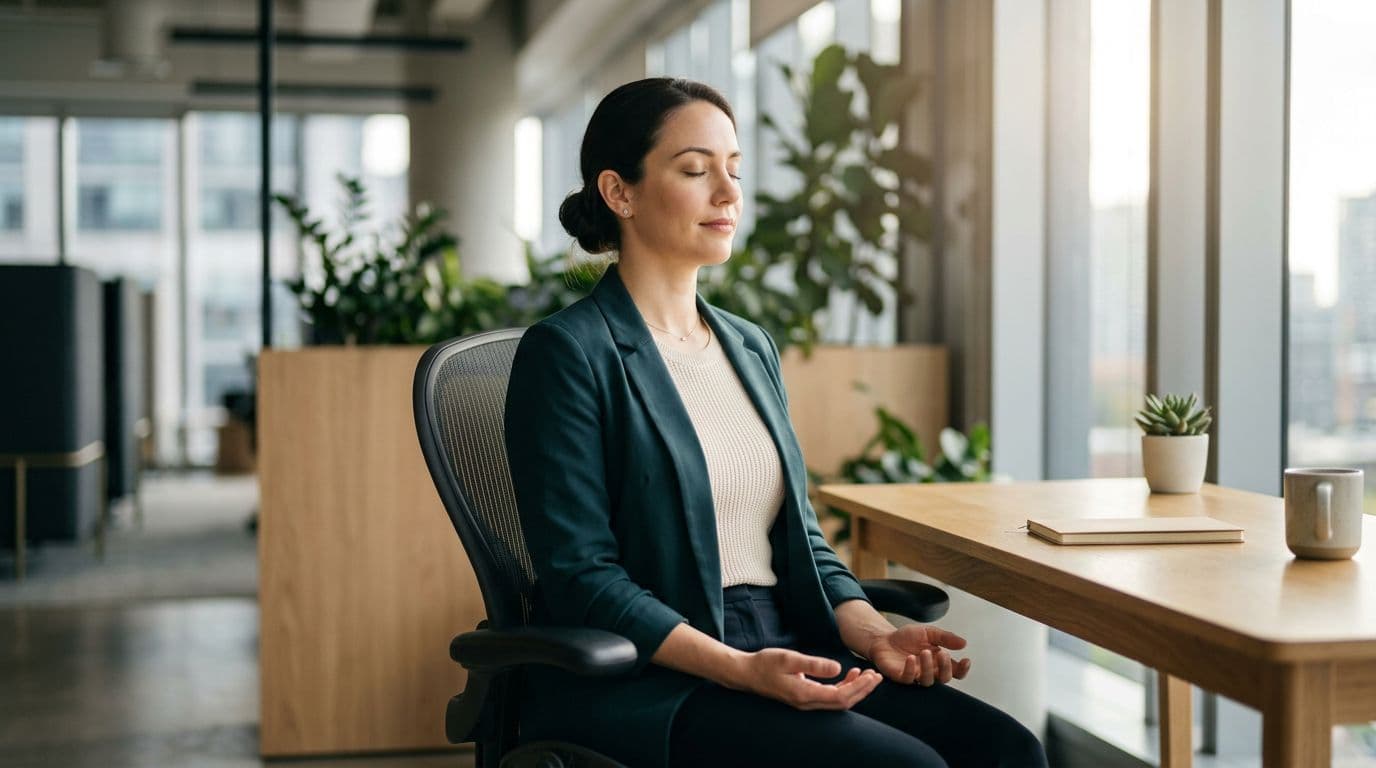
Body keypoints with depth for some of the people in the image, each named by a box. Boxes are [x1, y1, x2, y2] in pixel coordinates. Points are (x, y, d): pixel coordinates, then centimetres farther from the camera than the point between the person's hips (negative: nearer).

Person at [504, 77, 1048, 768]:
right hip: (640, 684, -6)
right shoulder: (566, 353, -7)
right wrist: (740, 669, -22)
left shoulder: (751, 348, 15)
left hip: (784, 653, 7)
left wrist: (873, 635, -2)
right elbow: (580, 576, -12)